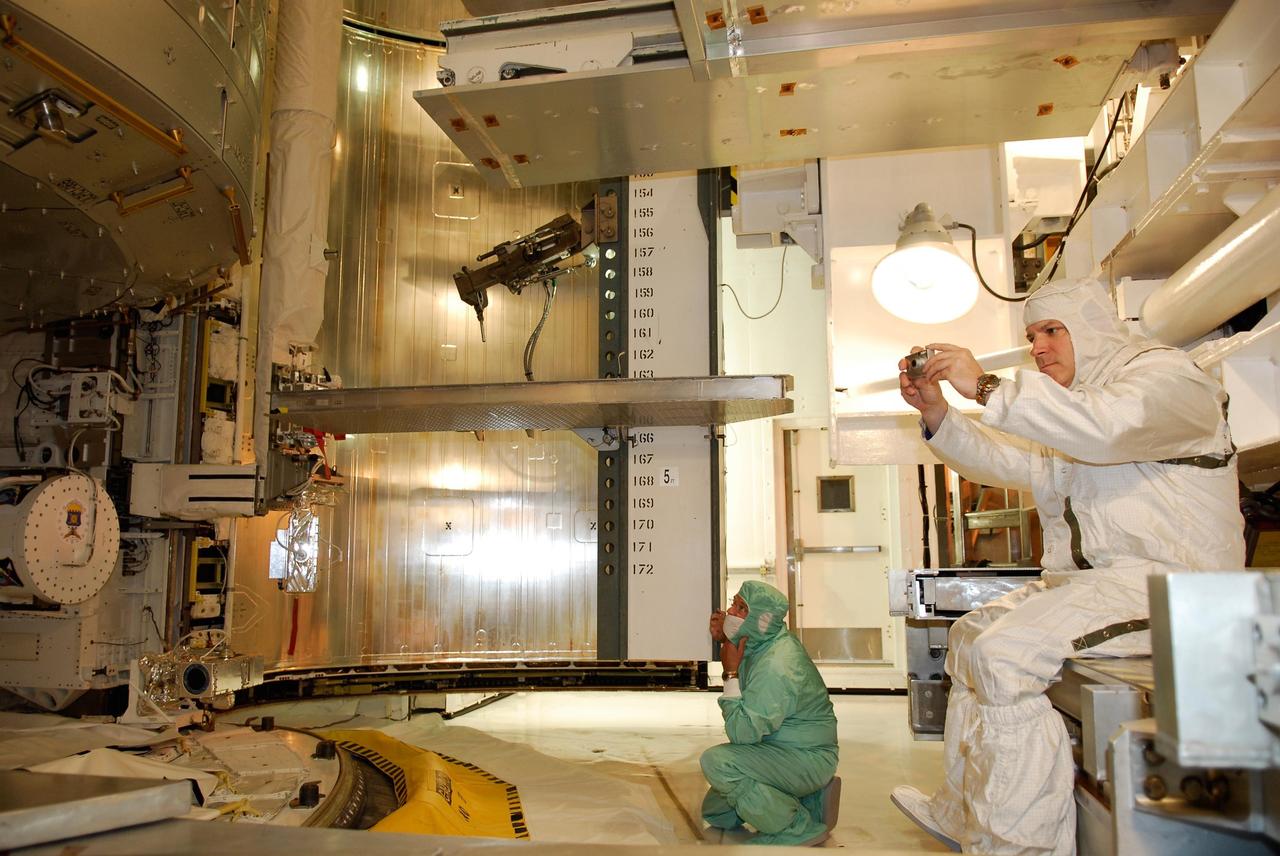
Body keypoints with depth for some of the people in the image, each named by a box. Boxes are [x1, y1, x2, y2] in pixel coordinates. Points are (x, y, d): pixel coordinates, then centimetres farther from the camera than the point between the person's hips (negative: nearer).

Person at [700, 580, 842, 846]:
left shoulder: (776, 667, -30)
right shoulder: (763, 643, -1)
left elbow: (742, 732, -29)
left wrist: (731, 673, -23)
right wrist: (724, 639, 8)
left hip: (807, 758, -10)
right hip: (782, 749, 10)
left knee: (716, 762, -29)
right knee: (715, 812, 15)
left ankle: (797, 829, -13)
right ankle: (809, 803, 15)